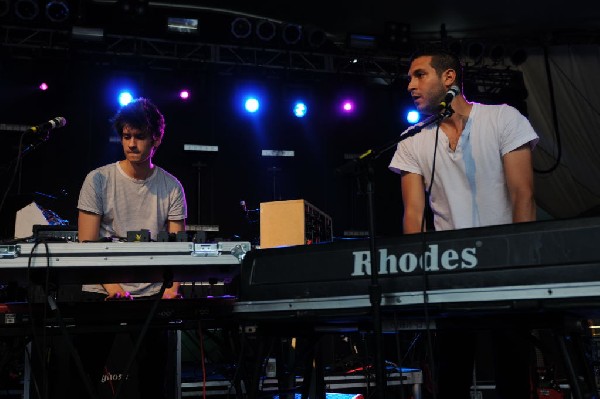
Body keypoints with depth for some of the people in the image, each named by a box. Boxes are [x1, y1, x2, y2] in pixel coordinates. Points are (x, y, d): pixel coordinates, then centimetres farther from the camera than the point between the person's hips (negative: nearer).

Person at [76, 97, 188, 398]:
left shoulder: (171, 187, 4)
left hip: (151, 295, 1)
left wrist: (172, 288, -17)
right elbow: (86, 245, -5)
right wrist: (112, 287, -20)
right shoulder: (99, 180, -1)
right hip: (100, 293, -1)